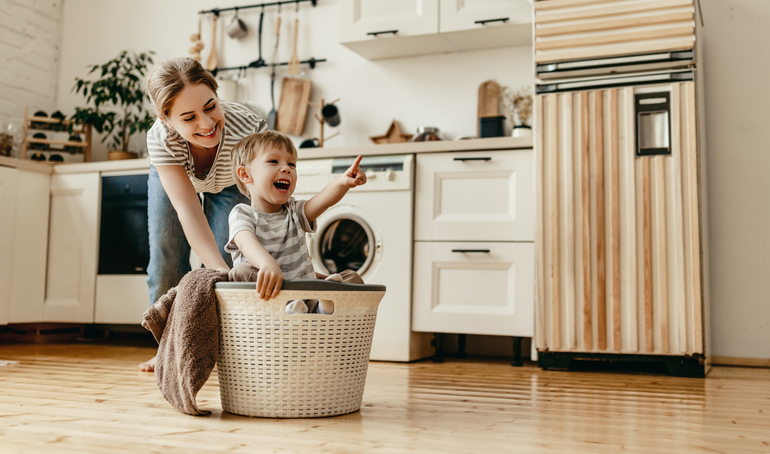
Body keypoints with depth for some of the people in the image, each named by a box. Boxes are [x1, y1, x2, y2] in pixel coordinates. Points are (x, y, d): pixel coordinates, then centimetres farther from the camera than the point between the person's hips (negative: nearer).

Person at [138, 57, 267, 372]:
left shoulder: (248, 128, -45)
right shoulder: (160, 139, -41)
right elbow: (189, 212, -45)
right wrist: (221, 271, -59)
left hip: (230, 185, -1)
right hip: (171, 175, 1)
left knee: (223, 262, -12)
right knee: (166, 261, 2)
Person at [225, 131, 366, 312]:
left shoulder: (295, 212, 14)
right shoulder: (242, 214, 1)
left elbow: (323, 200, -7)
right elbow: (247, 242, -23)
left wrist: (343, 182, -31)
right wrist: (268, 263, -47)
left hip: (305, 295, 4)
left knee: (352, 278, -11)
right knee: (242, 271, -30)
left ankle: (325, 306, -37)